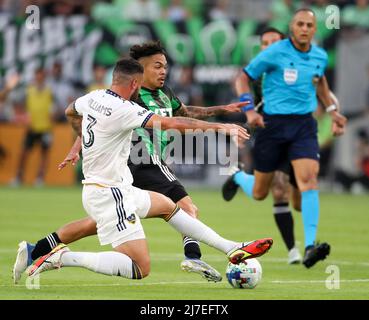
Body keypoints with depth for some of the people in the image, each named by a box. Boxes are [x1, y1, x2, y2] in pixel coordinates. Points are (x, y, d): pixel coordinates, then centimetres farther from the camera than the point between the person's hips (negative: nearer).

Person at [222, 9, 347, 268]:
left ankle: (310, 247, -26)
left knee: (309, 178, -22)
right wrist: (249, 111, -15)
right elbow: (243, 78, -2)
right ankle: (237, 176, 47)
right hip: (274, 123, -2)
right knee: (259, 193, 9)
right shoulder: (274, 53, -10)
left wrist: (332, 111, 21)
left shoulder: (320, 56, 5)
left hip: (304, 124, 2)